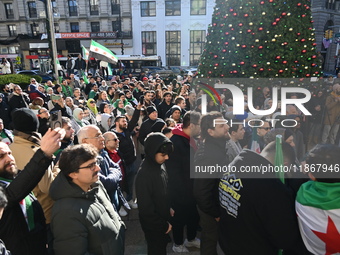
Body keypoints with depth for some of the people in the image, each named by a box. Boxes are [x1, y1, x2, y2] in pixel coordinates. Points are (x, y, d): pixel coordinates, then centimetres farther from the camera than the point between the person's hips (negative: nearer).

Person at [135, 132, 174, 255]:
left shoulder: (160, 165, -8)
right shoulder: (144, 175, -32)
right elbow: (145, 208, -25)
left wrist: (169, 208, 4)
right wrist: (163, 225, -14)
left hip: (164, 219, 7)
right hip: (153, 226, -7)